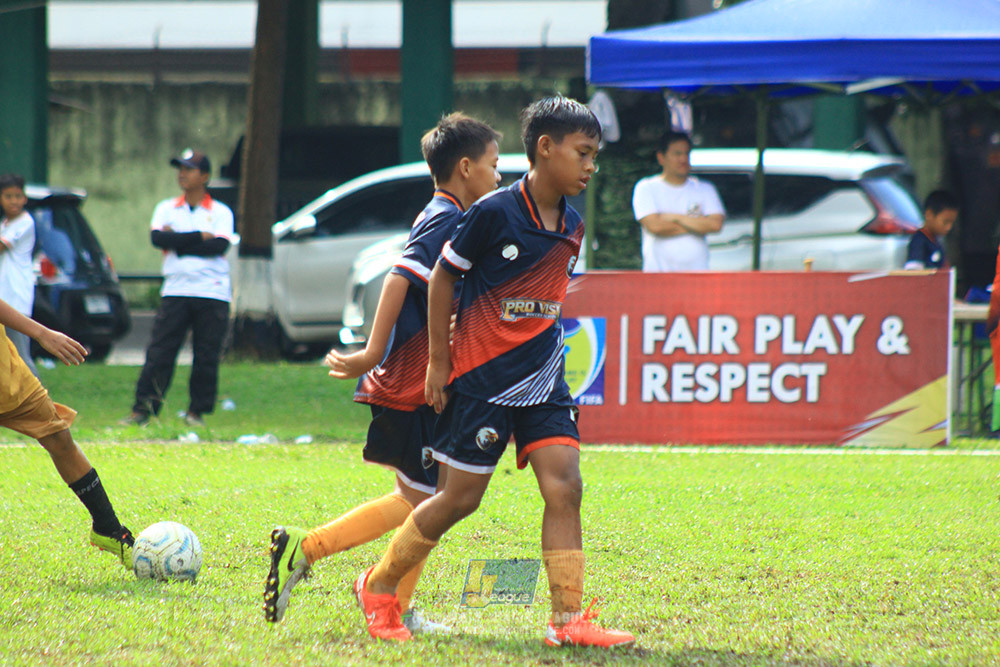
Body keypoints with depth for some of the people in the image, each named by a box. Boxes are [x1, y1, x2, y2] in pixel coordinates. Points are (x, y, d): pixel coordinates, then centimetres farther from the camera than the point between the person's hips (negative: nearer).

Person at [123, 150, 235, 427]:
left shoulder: (221, 213, 6)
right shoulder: (166, 209, 13)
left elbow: (220, 246, -11)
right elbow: (157, 238, -7)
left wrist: (178, 243, -8)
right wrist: (199, 237, -9)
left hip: (213, 294, -1)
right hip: (175, 291, 1)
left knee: (207, 356, -1)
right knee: (159, 352, -5)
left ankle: (197, 411, 8)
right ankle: (142, 409, -4)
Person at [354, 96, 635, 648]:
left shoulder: (570, 227, 5)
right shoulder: (495, 213, -15)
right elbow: (443, 276, -6)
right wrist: (439, 361, -5)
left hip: (542, 379, 6)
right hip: (481, 376, -6)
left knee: (564, 486, -8)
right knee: (460, 497, 1)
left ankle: (567, 619, -6)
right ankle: (379, 586, 21)